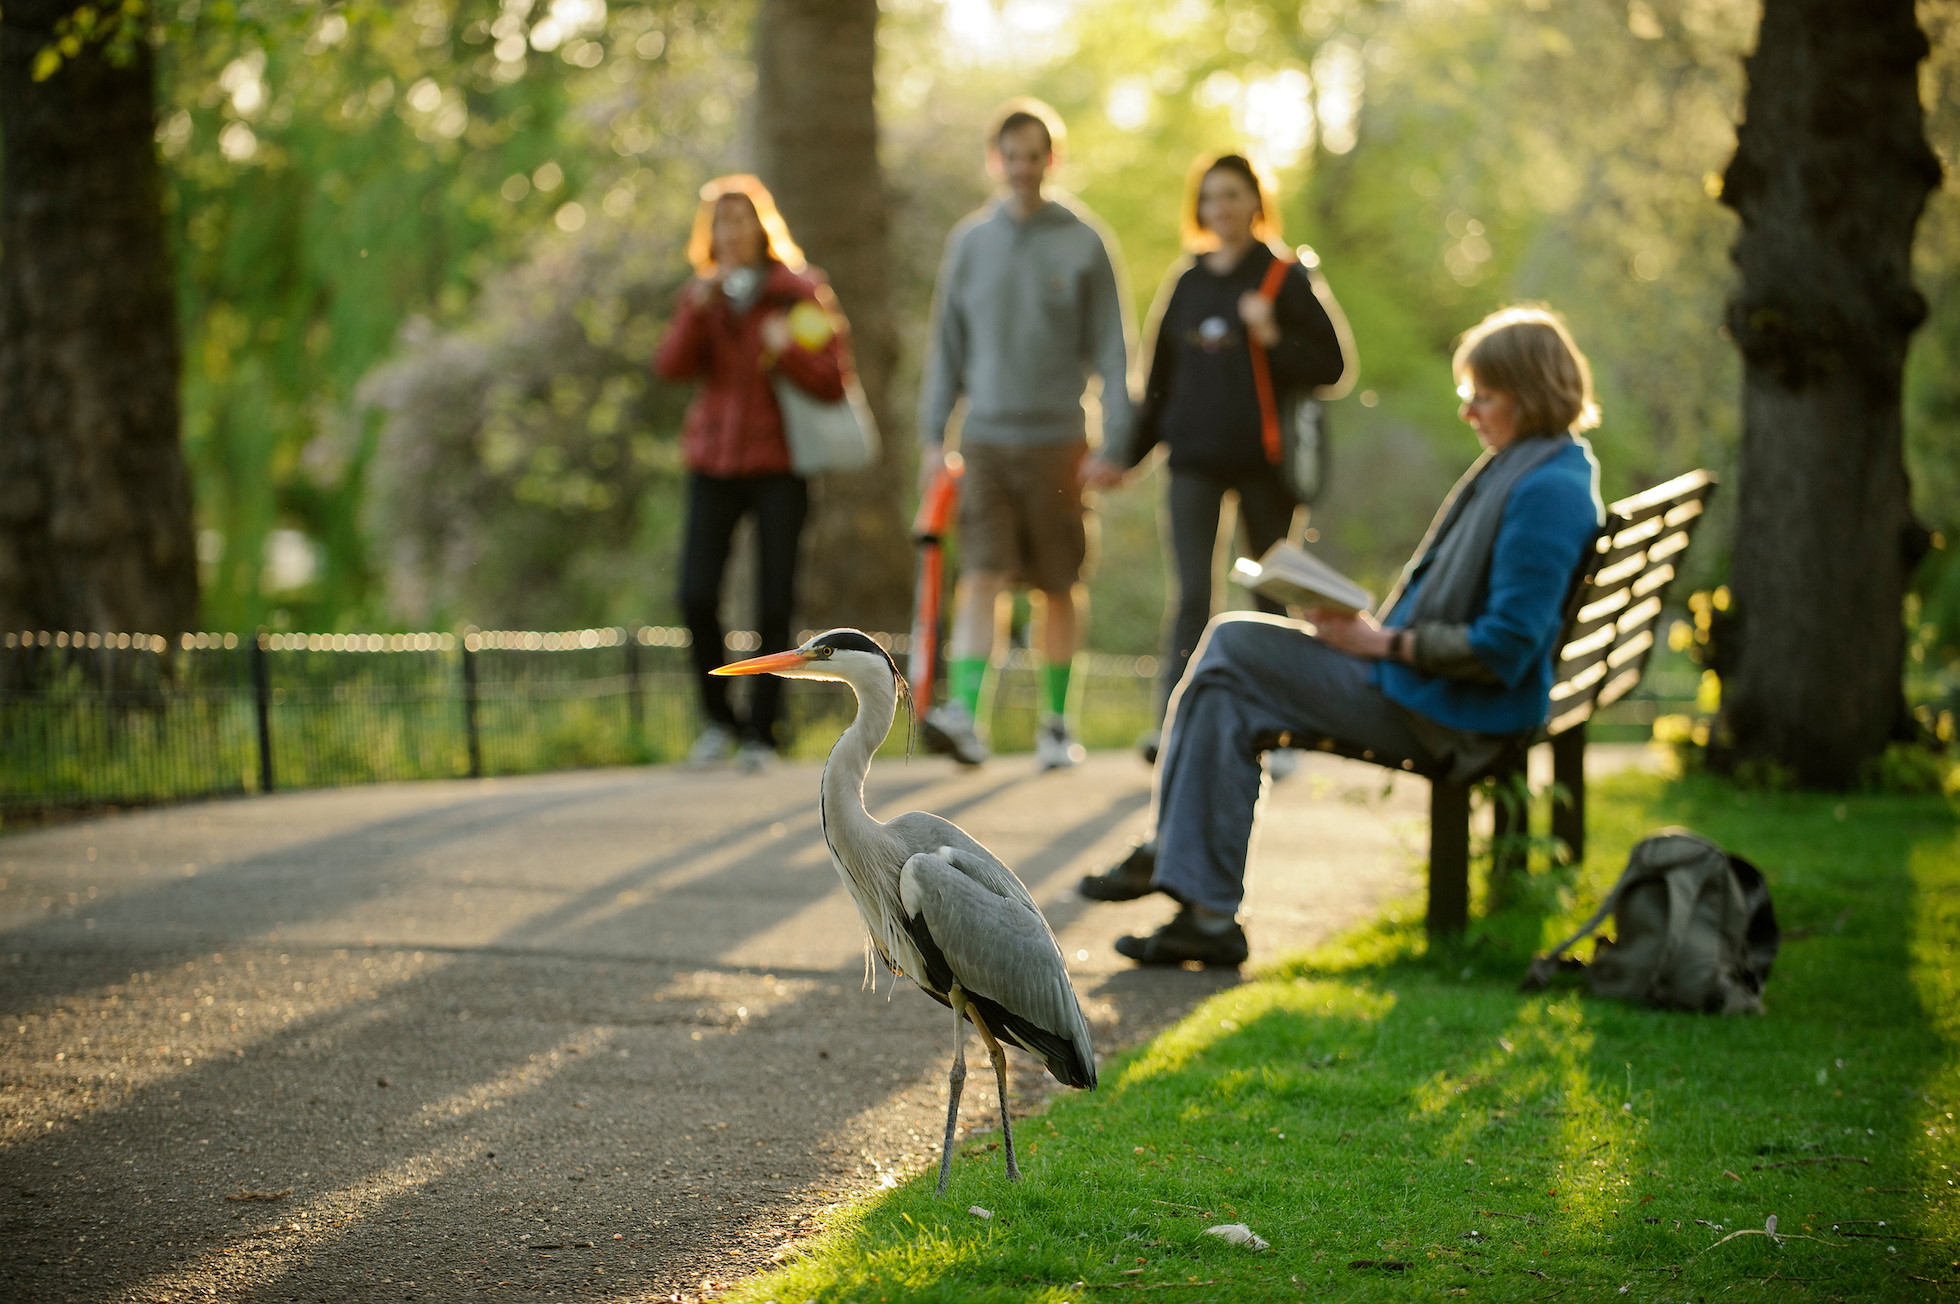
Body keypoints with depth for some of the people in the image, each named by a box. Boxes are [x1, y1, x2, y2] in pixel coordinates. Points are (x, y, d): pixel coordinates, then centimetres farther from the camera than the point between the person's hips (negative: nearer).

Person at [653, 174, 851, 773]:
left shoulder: (800, 292, 0)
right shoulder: (703, 296, 11)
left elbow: (833, 382, -5)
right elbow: (671, 366, -3)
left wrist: (785, 348, -20)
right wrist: (698, 309, -15)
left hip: (779, 464, -2)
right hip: (714, 460, 3)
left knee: (774, 604, -5)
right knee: (697, 598, -8)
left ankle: (762, 730, 7)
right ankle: (720, 719, 11)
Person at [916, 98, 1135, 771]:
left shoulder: (1084, 242, 1)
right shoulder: (970, 241, 8)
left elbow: (1111, 346, 2)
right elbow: (947, 344, 12)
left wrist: (1116, 439, -5)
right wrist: (933, 436, 6)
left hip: (1056, 438, -1)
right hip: (985, 437, 1)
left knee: (1058, 586, 7)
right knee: (981, 576, -12)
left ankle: (1058, 722, 18)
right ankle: (964, 711, -21)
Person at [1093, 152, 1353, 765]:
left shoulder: (1287, 276, 1)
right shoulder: (1187, 280, 11)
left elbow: (1331, 365, -3)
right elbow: (1160, 375, 16)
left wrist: (1273, 338, -18)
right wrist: (1130, 451, 13)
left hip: (1264, 458, -2)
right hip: (1194, 460, 2)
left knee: (1273, 594, 5)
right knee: (1190, 594, -8)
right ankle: (1172, 722, -15)